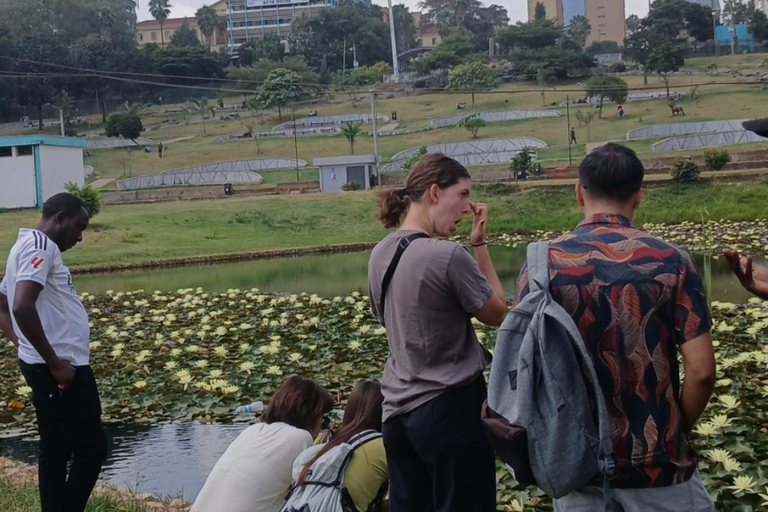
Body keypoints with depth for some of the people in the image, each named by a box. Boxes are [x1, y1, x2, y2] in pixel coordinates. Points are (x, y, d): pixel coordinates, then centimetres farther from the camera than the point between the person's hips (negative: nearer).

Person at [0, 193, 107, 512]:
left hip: (42, 367, 10)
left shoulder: (27, 246, 17)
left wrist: (27, 349, 14)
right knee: (91, 449, -1)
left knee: (54, 449, 14)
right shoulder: (40, 245, -14)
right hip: (62, 369, -10)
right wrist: (54, 363, -22)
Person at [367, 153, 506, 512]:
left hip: (398, 410, 7)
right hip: (450, 409, -7)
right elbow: (498, 314, -6)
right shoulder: (449, 255, -19)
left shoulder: (380, 255, 2)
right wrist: (480, 244, -2)